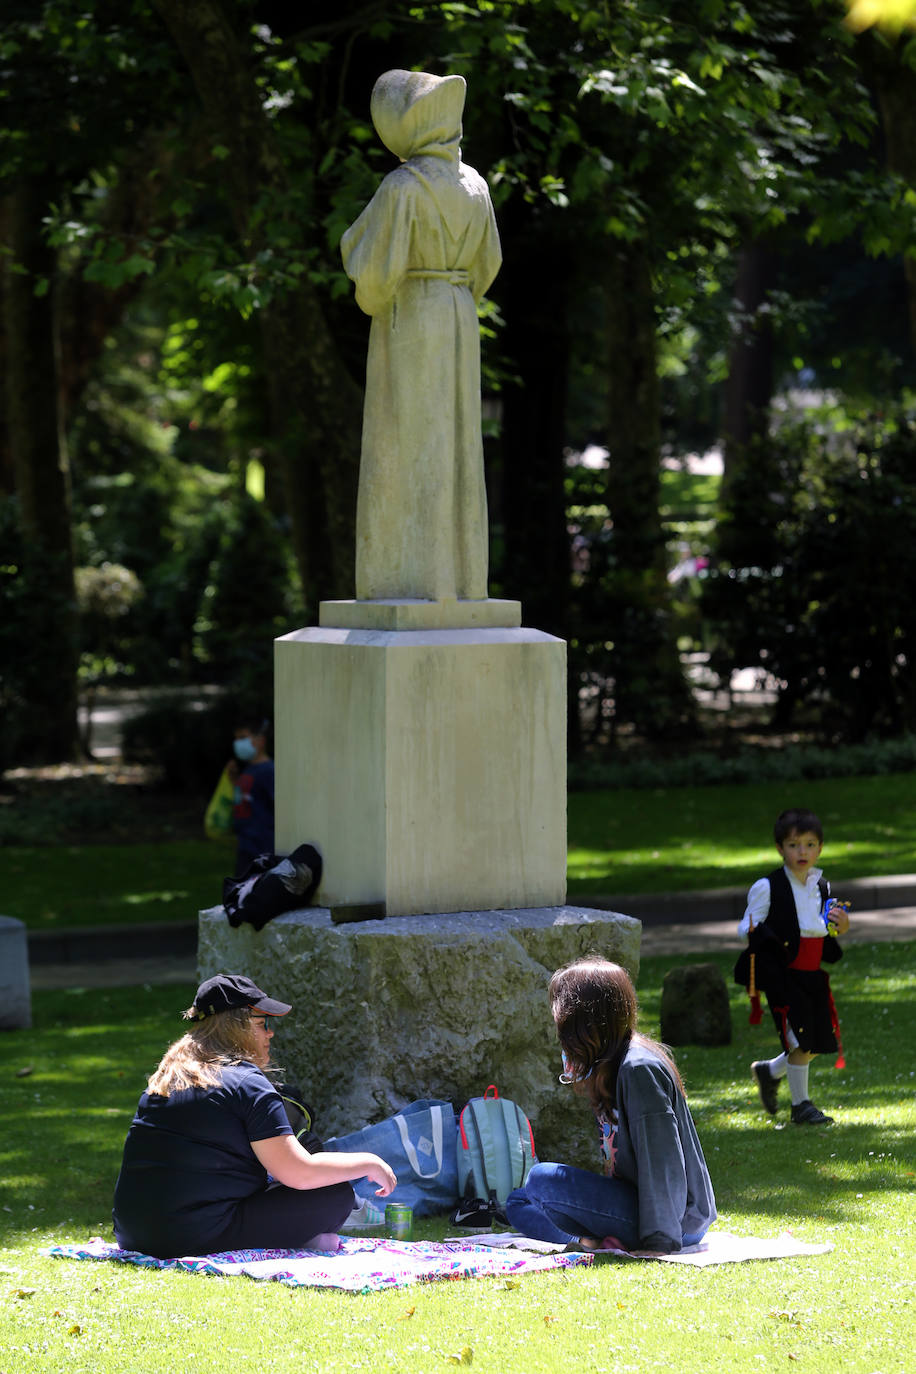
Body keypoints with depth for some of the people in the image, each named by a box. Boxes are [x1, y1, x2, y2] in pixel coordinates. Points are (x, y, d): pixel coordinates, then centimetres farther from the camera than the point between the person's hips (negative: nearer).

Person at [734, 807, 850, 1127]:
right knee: (801, 1040, -9)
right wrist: (753, 931, -29)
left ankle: (769, 1071, 32)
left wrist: (838, 928, 0)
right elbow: (747, 927, -5)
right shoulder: (767, 887, -7)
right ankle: (800, 1106, 6)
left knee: (818, 1043, 7)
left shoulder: (821, 887, 11)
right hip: (782, 976, -6)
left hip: (812, 975, 6)